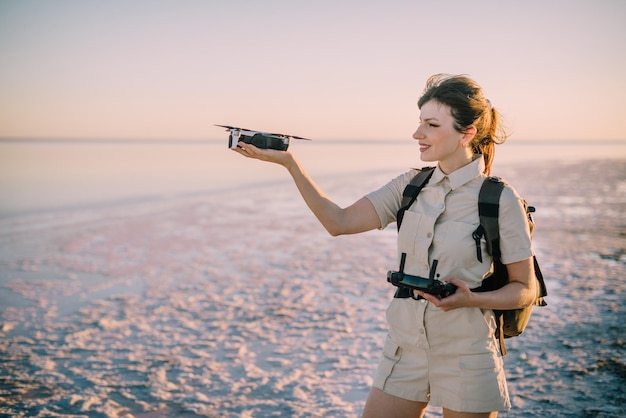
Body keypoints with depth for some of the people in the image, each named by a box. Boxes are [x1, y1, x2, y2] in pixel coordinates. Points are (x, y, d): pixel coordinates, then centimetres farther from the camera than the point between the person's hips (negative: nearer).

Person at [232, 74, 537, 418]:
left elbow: (524, 289, -4)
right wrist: (288, 161, -11)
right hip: (405, 348, 4)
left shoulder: (502, 201, -10)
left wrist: (470, 299, -22)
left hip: (465, 358, -4)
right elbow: (339, 222, -4)